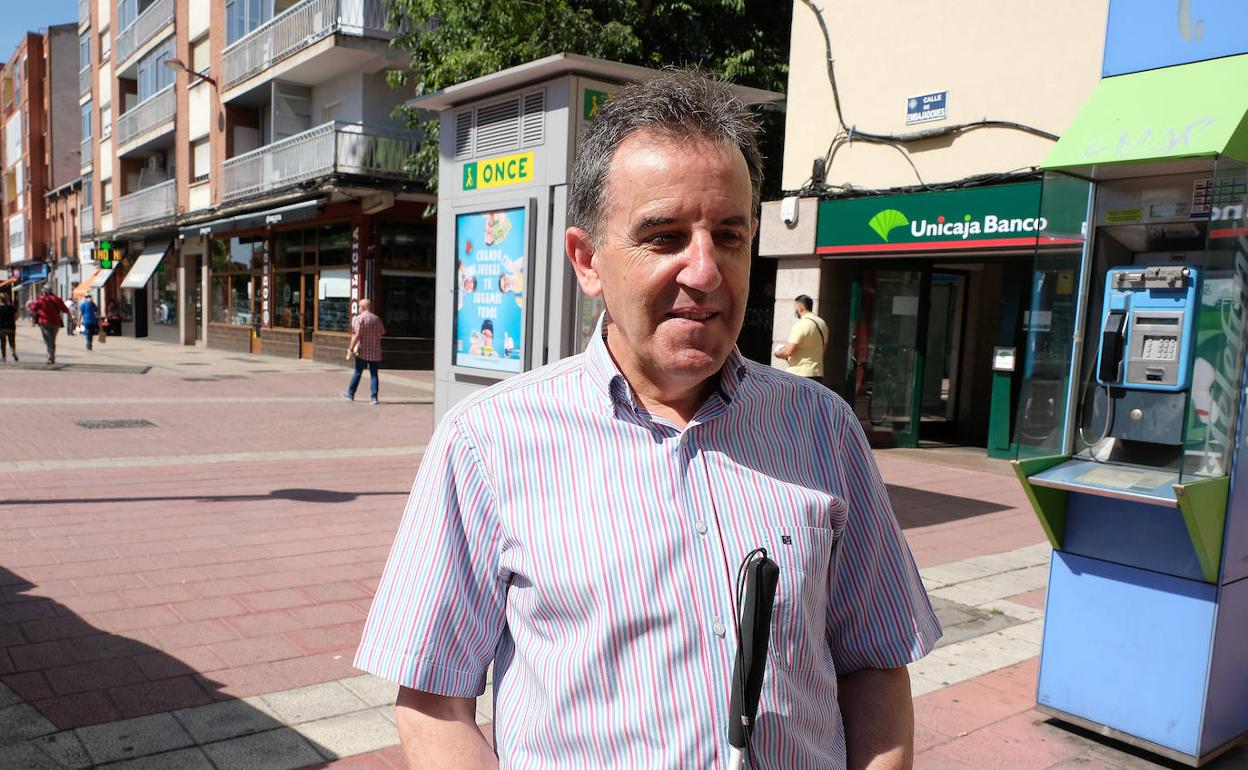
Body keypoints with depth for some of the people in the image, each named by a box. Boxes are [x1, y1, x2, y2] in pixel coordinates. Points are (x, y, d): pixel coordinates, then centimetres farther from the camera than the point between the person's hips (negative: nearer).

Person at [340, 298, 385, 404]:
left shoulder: (359, 319, -9)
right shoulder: (377, 319, 8)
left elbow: (357, 336, -16)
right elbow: (382, 334, 9)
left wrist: (350, 348, -9)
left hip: (362, 351, -4)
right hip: (375, 352, 4)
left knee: (357, 372, 8)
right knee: (374, 374, 5)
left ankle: (350, 394, 21)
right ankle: (373, 397, 0)